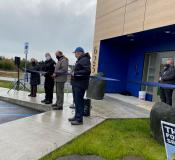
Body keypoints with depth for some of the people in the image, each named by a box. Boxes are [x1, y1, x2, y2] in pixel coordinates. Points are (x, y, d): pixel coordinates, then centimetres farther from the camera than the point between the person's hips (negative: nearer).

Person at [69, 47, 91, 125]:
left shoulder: (85, 60, -13)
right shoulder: (79, 60, 19)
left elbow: (87, 71, -24)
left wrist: (76, 73, -22)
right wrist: (74, 73, 11)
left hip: (80, 84, -10)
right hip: (76, 83, 10)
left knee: (79, 101, -6)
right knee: (76, 101, 15)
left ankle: (79, 119, 1)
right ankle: (76, 116, 25)